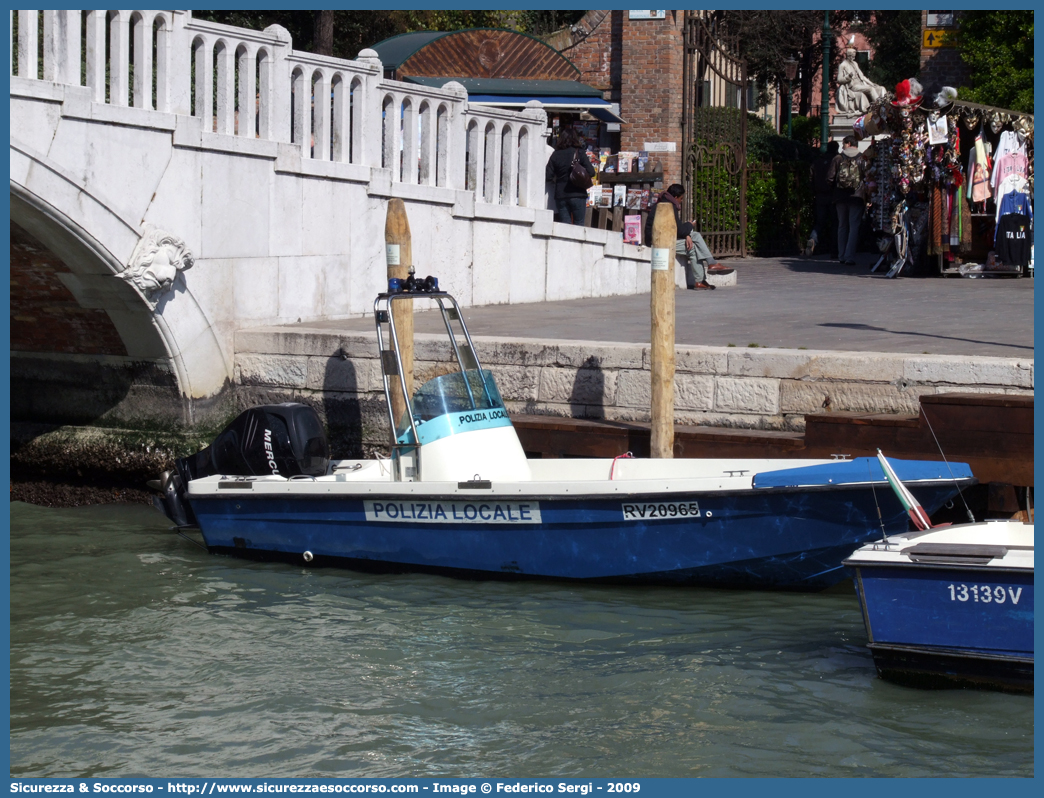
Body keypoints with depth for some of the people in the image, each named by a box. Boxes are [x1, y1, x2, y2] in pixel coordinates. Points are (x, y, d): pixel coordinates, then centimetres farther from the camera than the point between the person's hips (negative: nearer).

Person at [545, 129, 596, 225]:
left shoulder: (556, 155, 2)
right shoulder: (579, 153, -4)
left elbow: (548, 177, -2)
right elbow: (591, 172, -9)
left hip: (560, 196, 2)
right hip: (577, 195, -2)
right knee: (579, 225, 5)